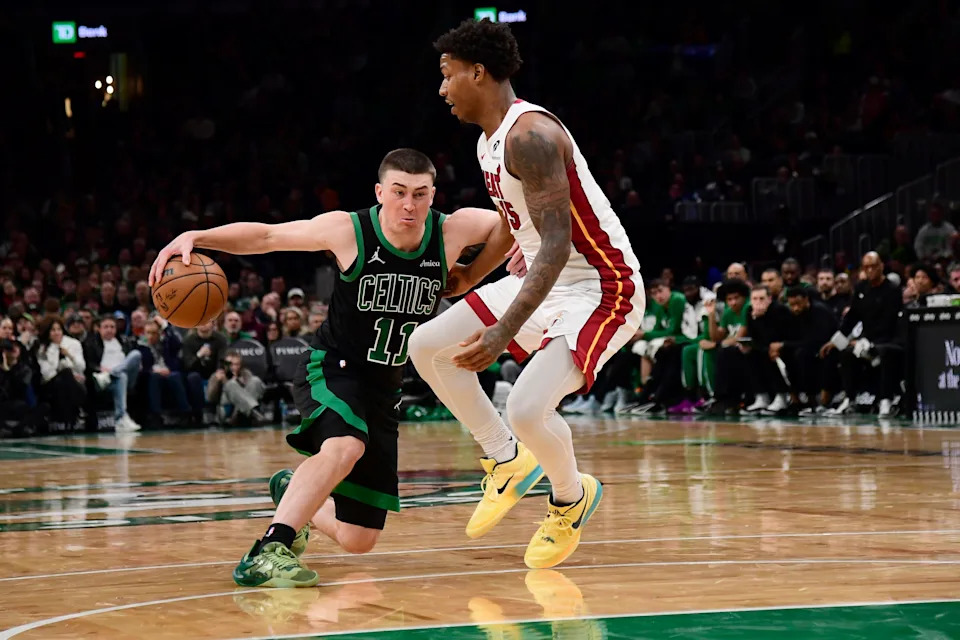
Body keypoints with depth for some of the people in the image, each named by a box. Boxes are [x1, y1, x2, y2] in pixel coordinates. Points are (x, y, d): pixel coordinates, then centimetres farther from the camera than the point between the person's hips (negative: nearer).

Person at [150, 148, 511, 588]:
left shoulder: (451, 231, -10)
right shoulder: (348, 230, -16)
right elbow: (265, 236, -10)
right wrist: (195, 237, -24)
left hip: (384, 388, 4)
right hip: (332, 370, -4)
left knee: (358, 540, 7)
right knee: (345, 447, -40)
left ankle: (292, 492, 37)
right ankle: (270, 549, -38)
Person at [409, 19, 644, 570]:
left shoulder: (530, 135, -23)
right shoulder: (490, 142, 8)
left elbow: (557, 244, -29)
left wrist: (506, 331, -35)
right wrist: (464, 280, 32)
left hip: (601, 289, -10)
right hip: (545, 278, 10)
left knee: (527, 407, -26)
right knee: (427, 346, 6)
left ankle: (573, 496, 6)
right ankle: (507, 460, 17)